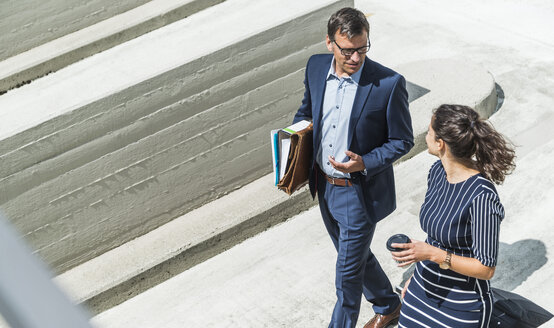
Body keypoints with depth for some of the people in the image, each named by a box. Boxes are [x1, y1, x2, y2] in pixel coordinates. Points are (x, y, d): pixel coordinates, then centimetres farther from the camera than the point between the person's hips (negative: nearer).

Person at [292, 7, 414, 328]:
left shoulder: (389, 83, -22)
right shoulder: (316, 67, -6)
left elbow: (402, 140, -12)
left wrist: (365, 163, -26)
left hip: (360, 192, -6)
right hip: (325, 187, 6)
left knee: (348, 272, 6)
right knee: (356, 255, 26)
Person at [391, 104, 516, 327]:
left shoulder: (482, 197, -26)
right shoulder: (437, 171, -3)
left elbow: (486, 269, -20)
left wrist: (433, 254, -29)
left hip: (461, 304, -7)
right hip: (424, 288, 7)